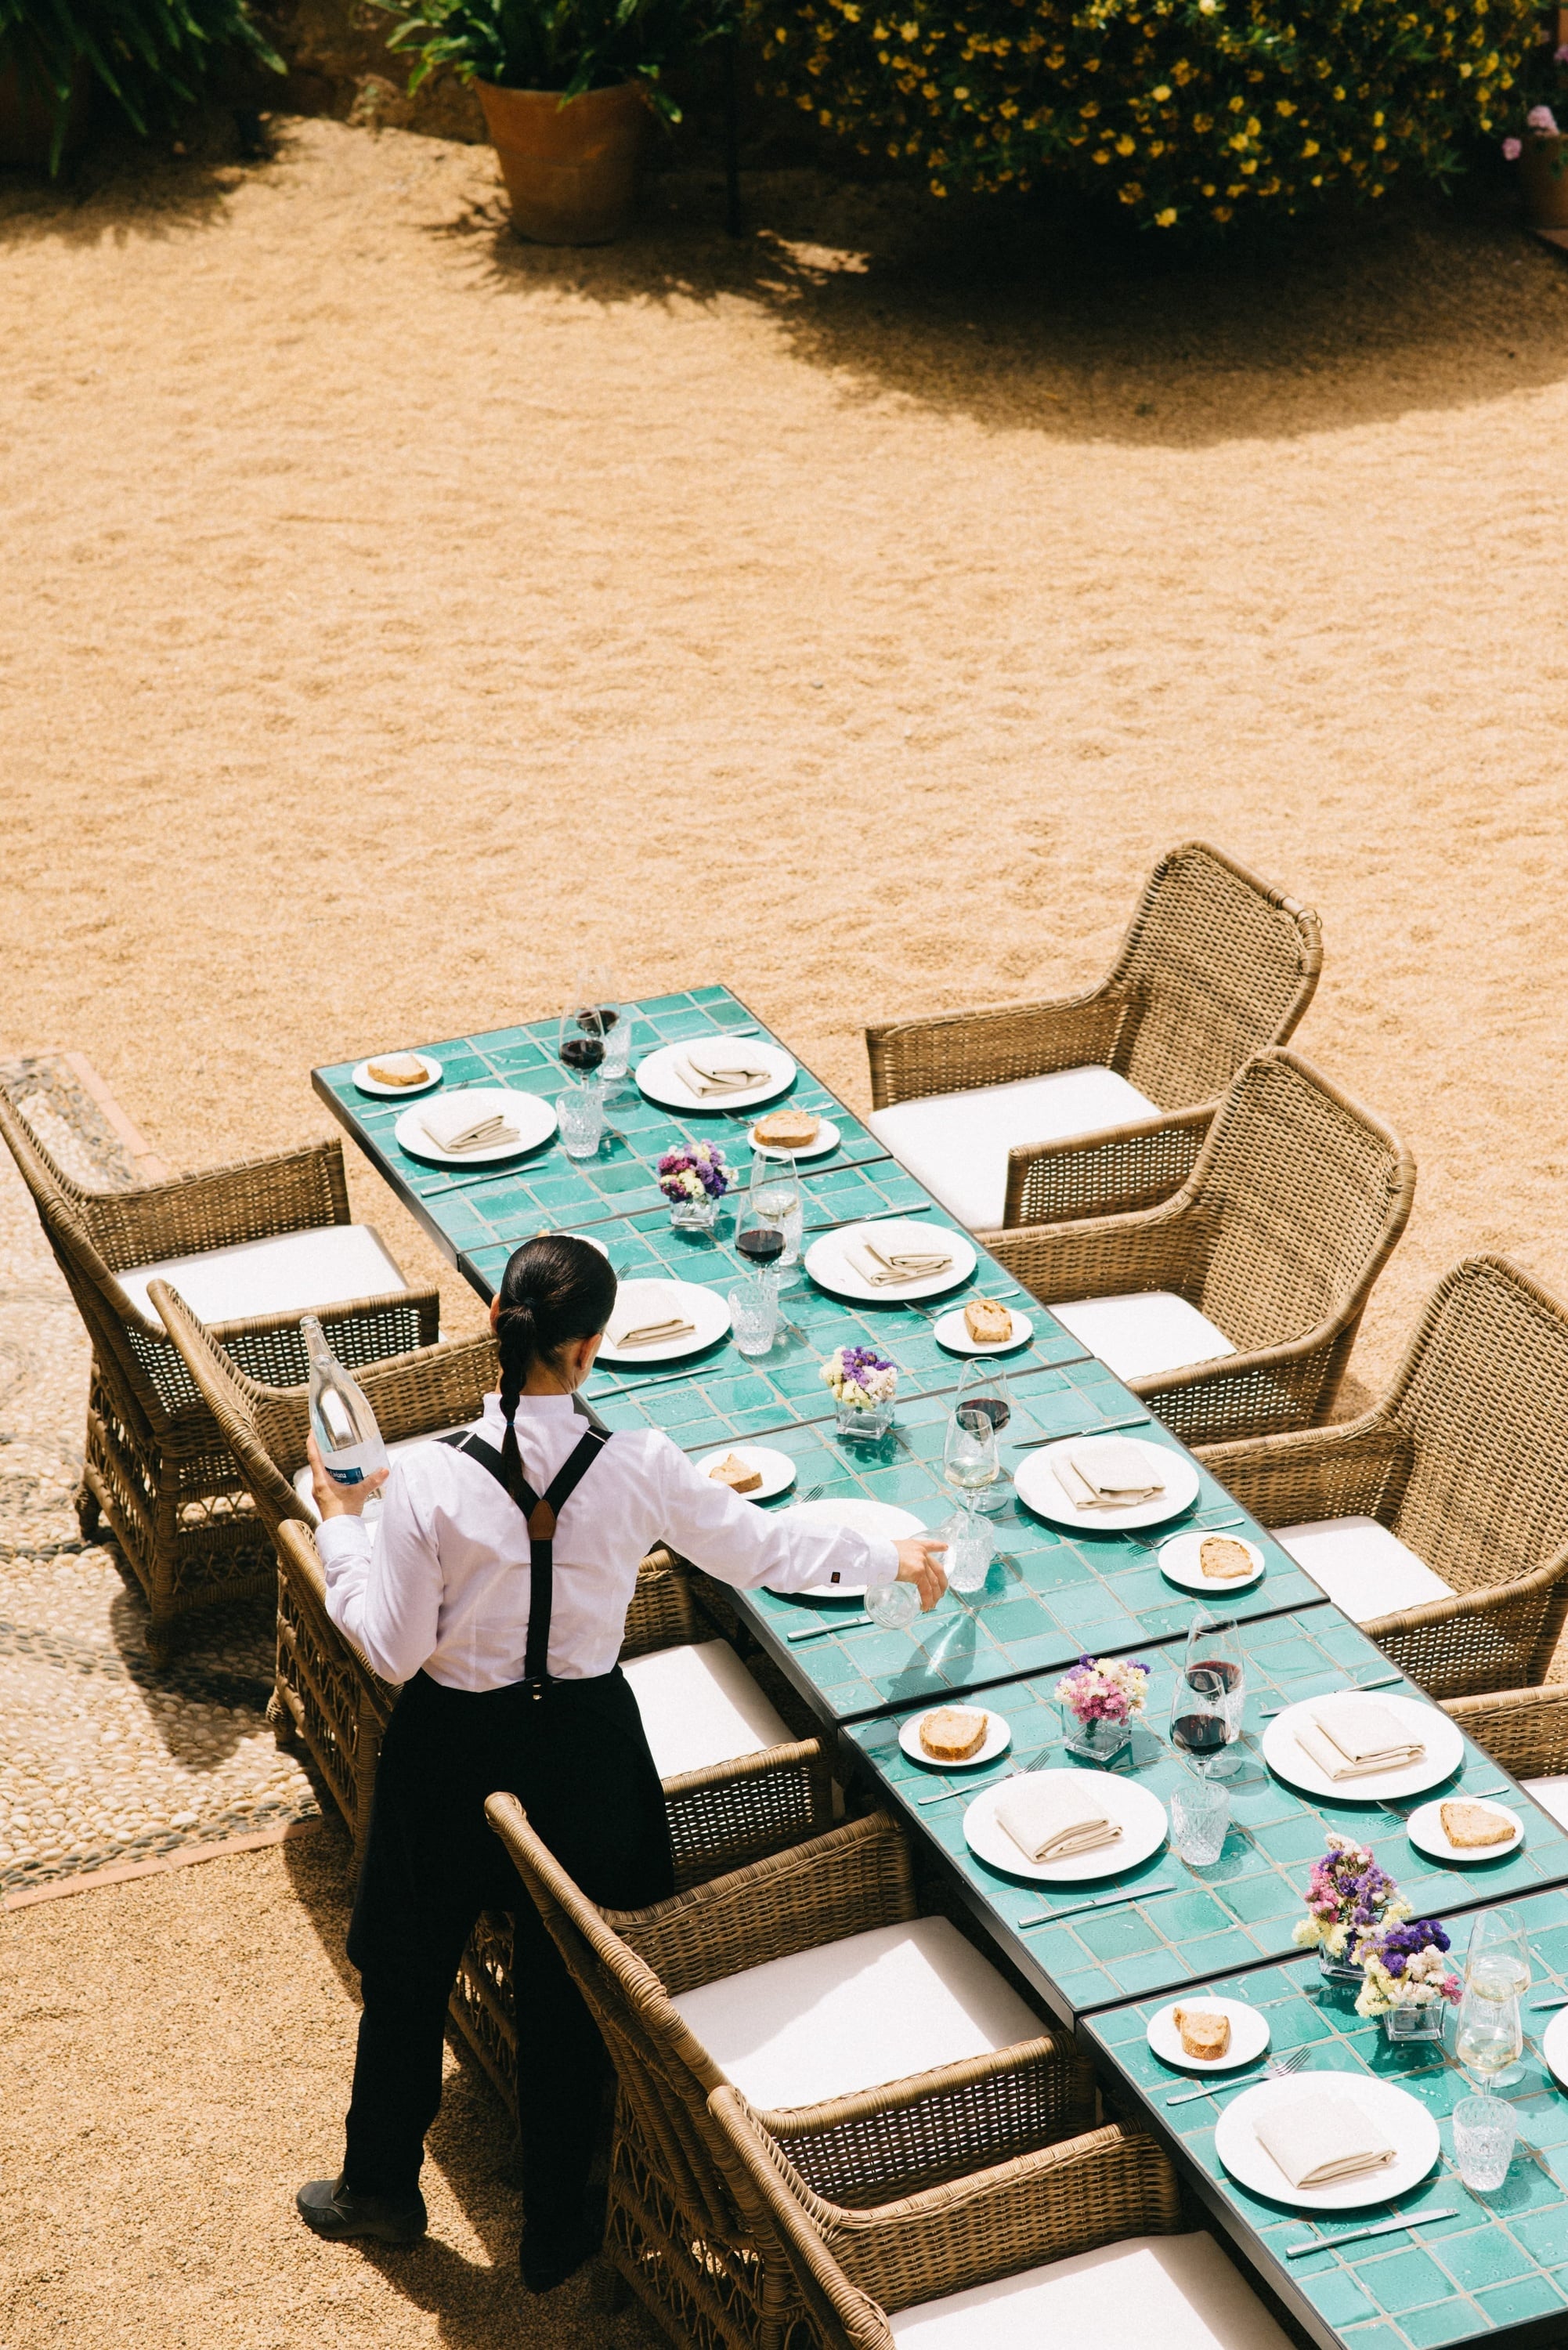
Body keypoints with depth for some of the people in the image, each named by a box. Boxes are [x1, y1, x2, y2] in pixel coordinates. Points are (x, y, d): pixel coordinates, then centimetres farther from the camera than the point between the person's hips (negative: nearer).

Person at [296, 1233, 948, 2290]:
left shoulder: (429, 1480, -23)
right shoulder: (641, 1469, -18)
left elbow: (393, 1648, -15)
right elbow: (763, 1547, -3)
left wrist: (341, 1525, -1)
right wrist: (894, 1559, 14)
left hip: (455, 1752, -1)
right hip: (584, 1749, 1)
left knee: (410, 1973, 23)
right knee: (567, 1993, 20)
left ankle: (381, 2188, 43)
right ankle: (557, 2231, 35)